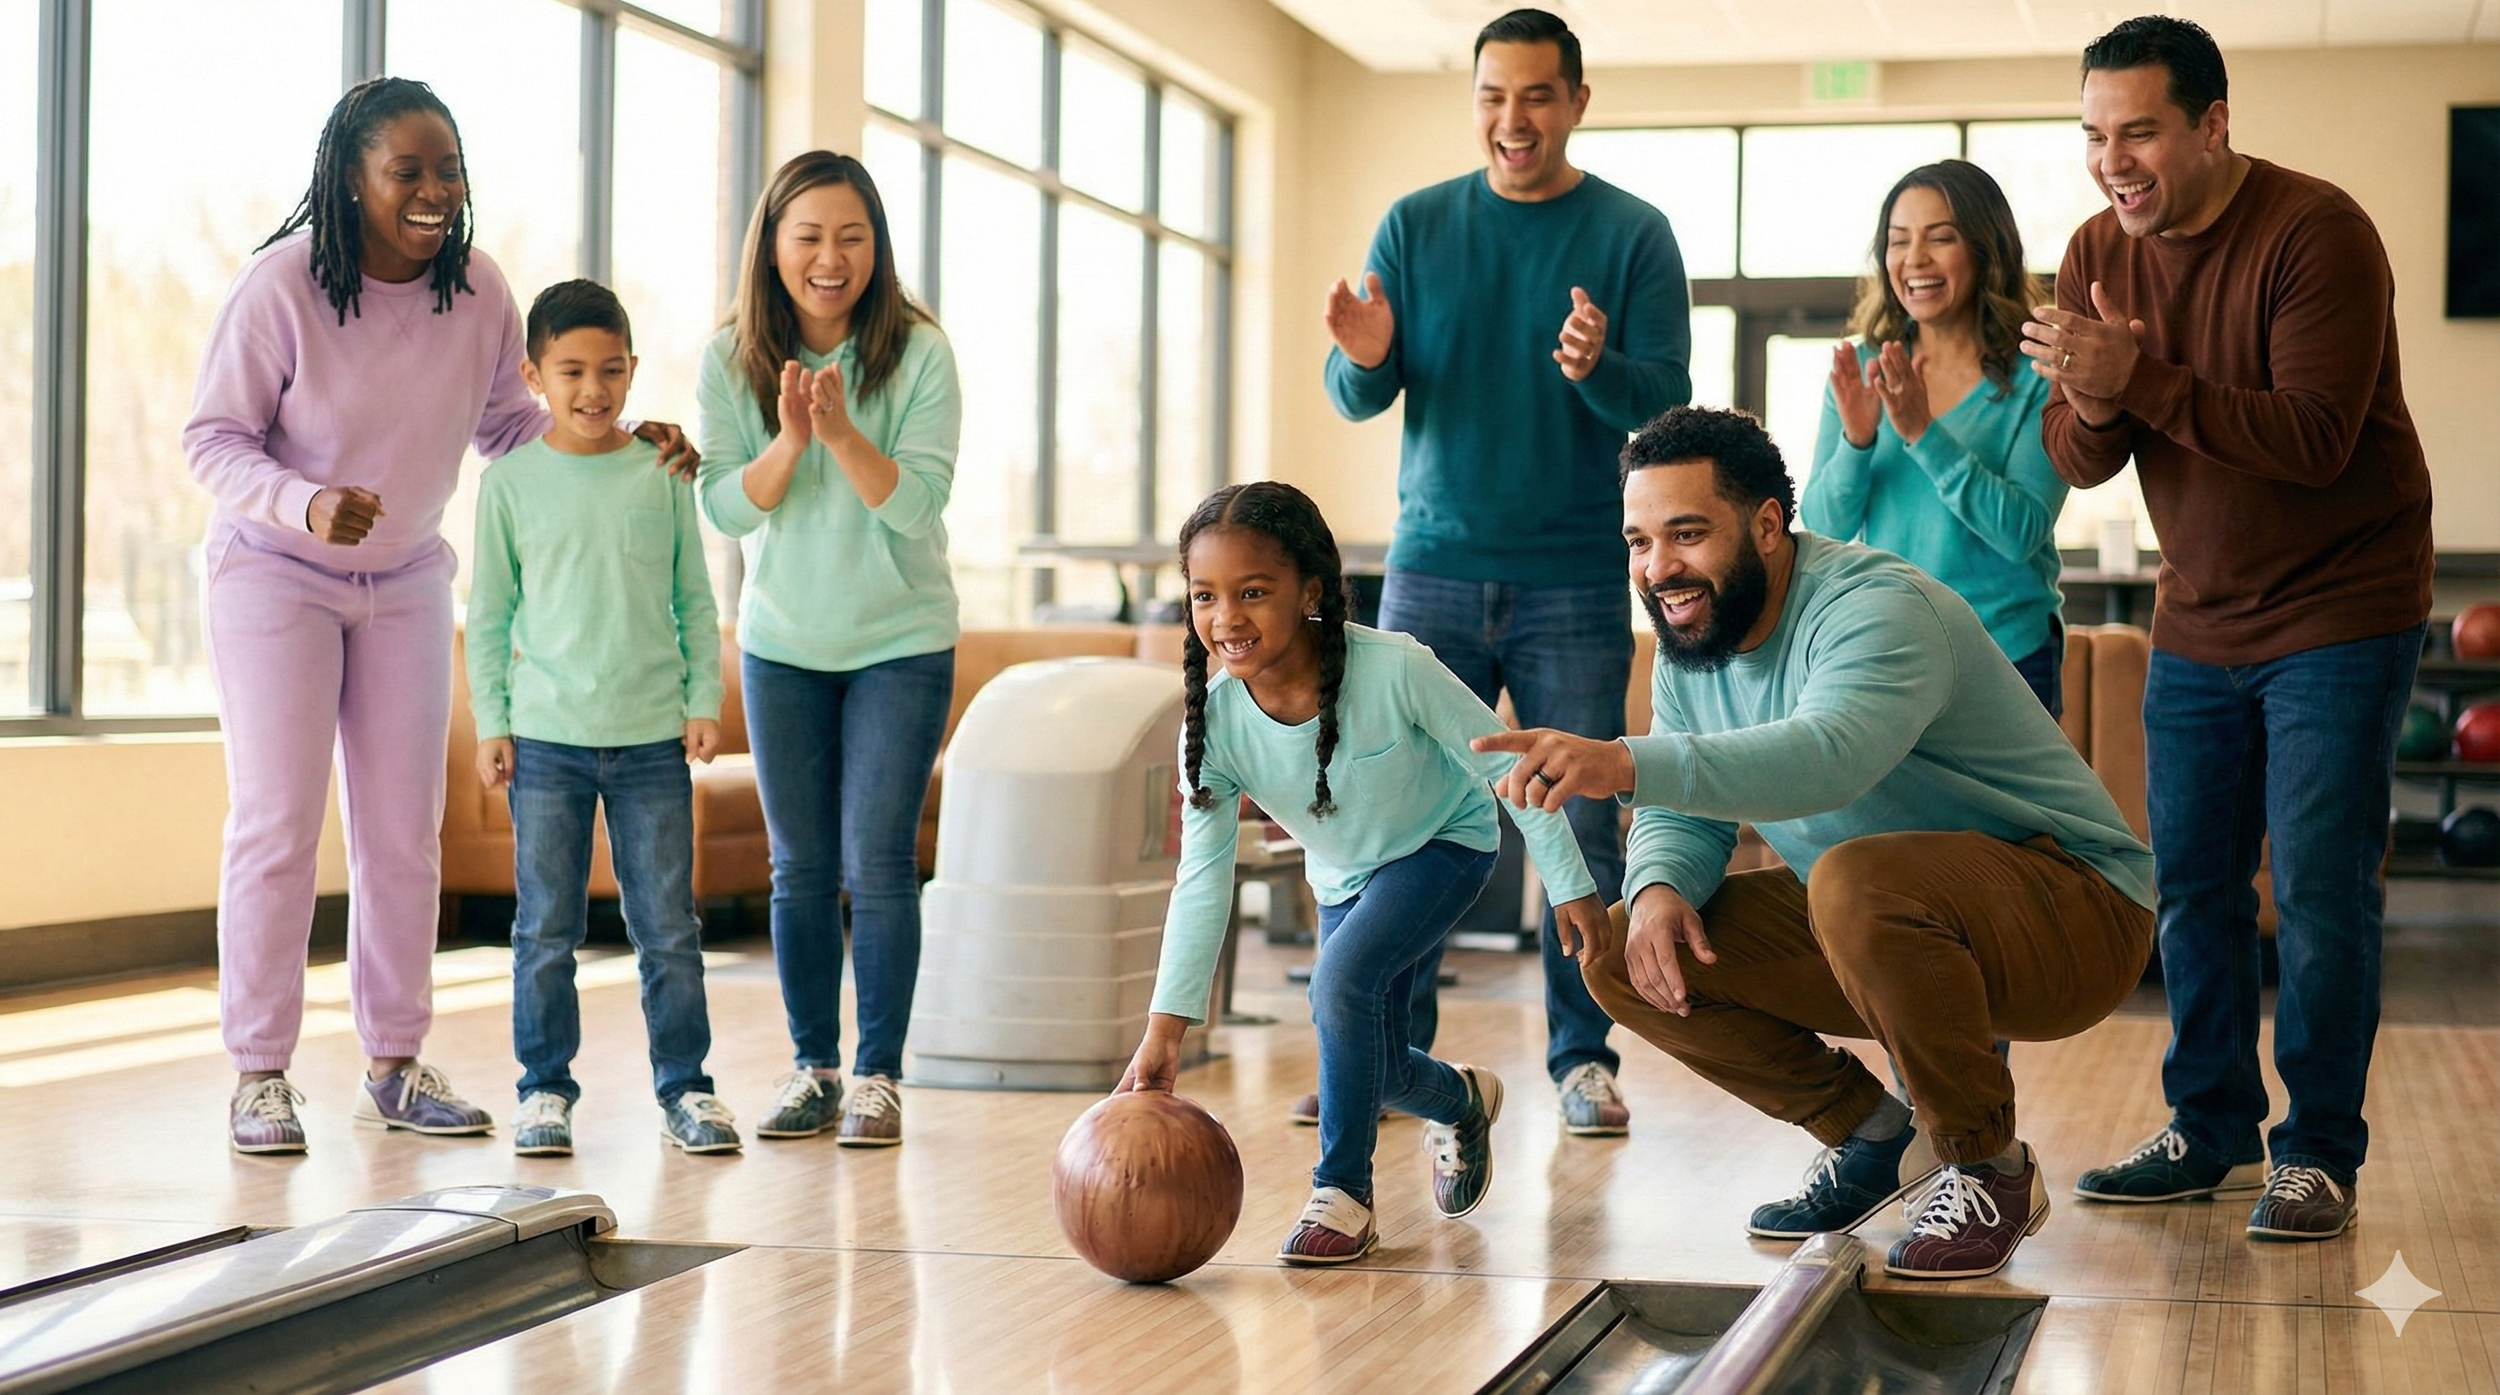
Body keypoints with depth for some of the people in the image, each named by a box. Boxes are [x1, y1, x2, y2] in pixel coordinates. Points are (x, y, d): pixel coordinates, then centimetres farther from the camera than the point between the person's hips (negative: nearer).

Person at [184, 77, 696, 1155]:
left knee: (404, 831, 8)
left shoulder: (476, 290, -9)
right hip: (274, 576, -4)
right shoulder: (282, 285, -21)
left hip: (406, 583, 5)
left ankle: (395, 1064, 19)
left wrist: (621, 442, -9)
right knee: (276, 822, -6)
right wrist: (308, 504, -34)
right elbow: (212, 439, -16)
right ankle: (259, 1076, 4)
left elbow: (507, 424, 6)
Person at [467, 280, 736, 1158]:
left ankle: (684, 1086, 13)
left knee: (669, 927, 4)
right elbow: (489, 614, 6)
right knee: (546, 929, 3)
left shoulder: (662, 474, 5)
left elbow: (695, 600, 10)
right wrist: (491, 722, 1)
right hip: (546, 737, -1)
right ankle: (545, 1089, 13)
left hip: (653, 737, 1)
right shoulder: (511, 481, 2)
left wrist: (704, 701, 4)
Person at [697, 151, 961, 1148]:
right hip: (782, 645, 3)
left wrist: (843, 432, -33)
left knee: (878, 863, -6)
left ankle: (878, 1076, 3)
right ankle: (813, 1068, 18)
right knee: (801, 868, 8)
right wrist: (790, 439, -26)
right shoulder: (733, 361, -5)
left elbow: (918, 499, -18)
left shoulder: (917, 353, -12)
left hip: (901, 644, -2)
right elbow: (728, 508, -9)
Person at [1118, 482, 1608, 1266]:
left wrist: (1570, 884, -15)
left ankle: (1343, 1194, -14)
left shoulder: (1393, 671, -35)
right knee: (1372, 1068, 7)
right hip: (1346, 876, 5)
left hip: (1446, 845, -5)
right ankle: (1461, 1101, 44)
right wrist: (1164, 1031, -28)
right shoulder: (1215, 721, -24)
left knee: (1343, 978, -28)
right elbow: (1203, 879, -22)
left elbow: (1504, 765, -22)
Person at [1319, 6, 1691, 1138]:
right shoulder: (1416, 226, 7)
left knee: (1582, 829, -1)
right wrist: (1363, 358, -19)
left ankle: (1583, 1057, 8)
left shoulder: (1633, 235, 2)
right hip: (1434, 570, 2)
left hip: (1577, 582, -1)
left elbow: (1668, 404, -5)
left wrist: (1596, 370, -27)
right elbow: (1357, 402, 5)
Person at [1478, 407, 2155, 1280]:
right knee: (1622, 958, -6)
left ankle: (1991, 1173, -16)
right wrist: (1659, 888, -21)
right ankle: (1871, 1136, 10)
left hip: (2075, 912, -8)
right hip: (1893, 937, 8)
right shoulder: (1690, 645, 2)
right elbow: (1683, 813, 4)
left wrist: (1626, 764, -60)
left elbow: (1829, 756, -47)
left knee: (1856, 881, -39)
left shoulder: (1879, 610, -27)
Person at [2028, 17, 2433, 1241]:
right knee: (2189, 885, 9)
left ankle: (2319, 1153, 4)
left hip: (2339, 611, -6)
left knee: (2320, 891, -7)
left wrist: (2140, 379, -35)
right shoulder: (2100, 253, 0)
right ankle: (2211, 1134, 21)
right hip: (2199, 619, 6)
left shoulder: (2315, 232, -19)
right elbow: (2078, 463, -2)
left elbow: (2314, 439, -28)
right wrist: (2090, 405, -26)